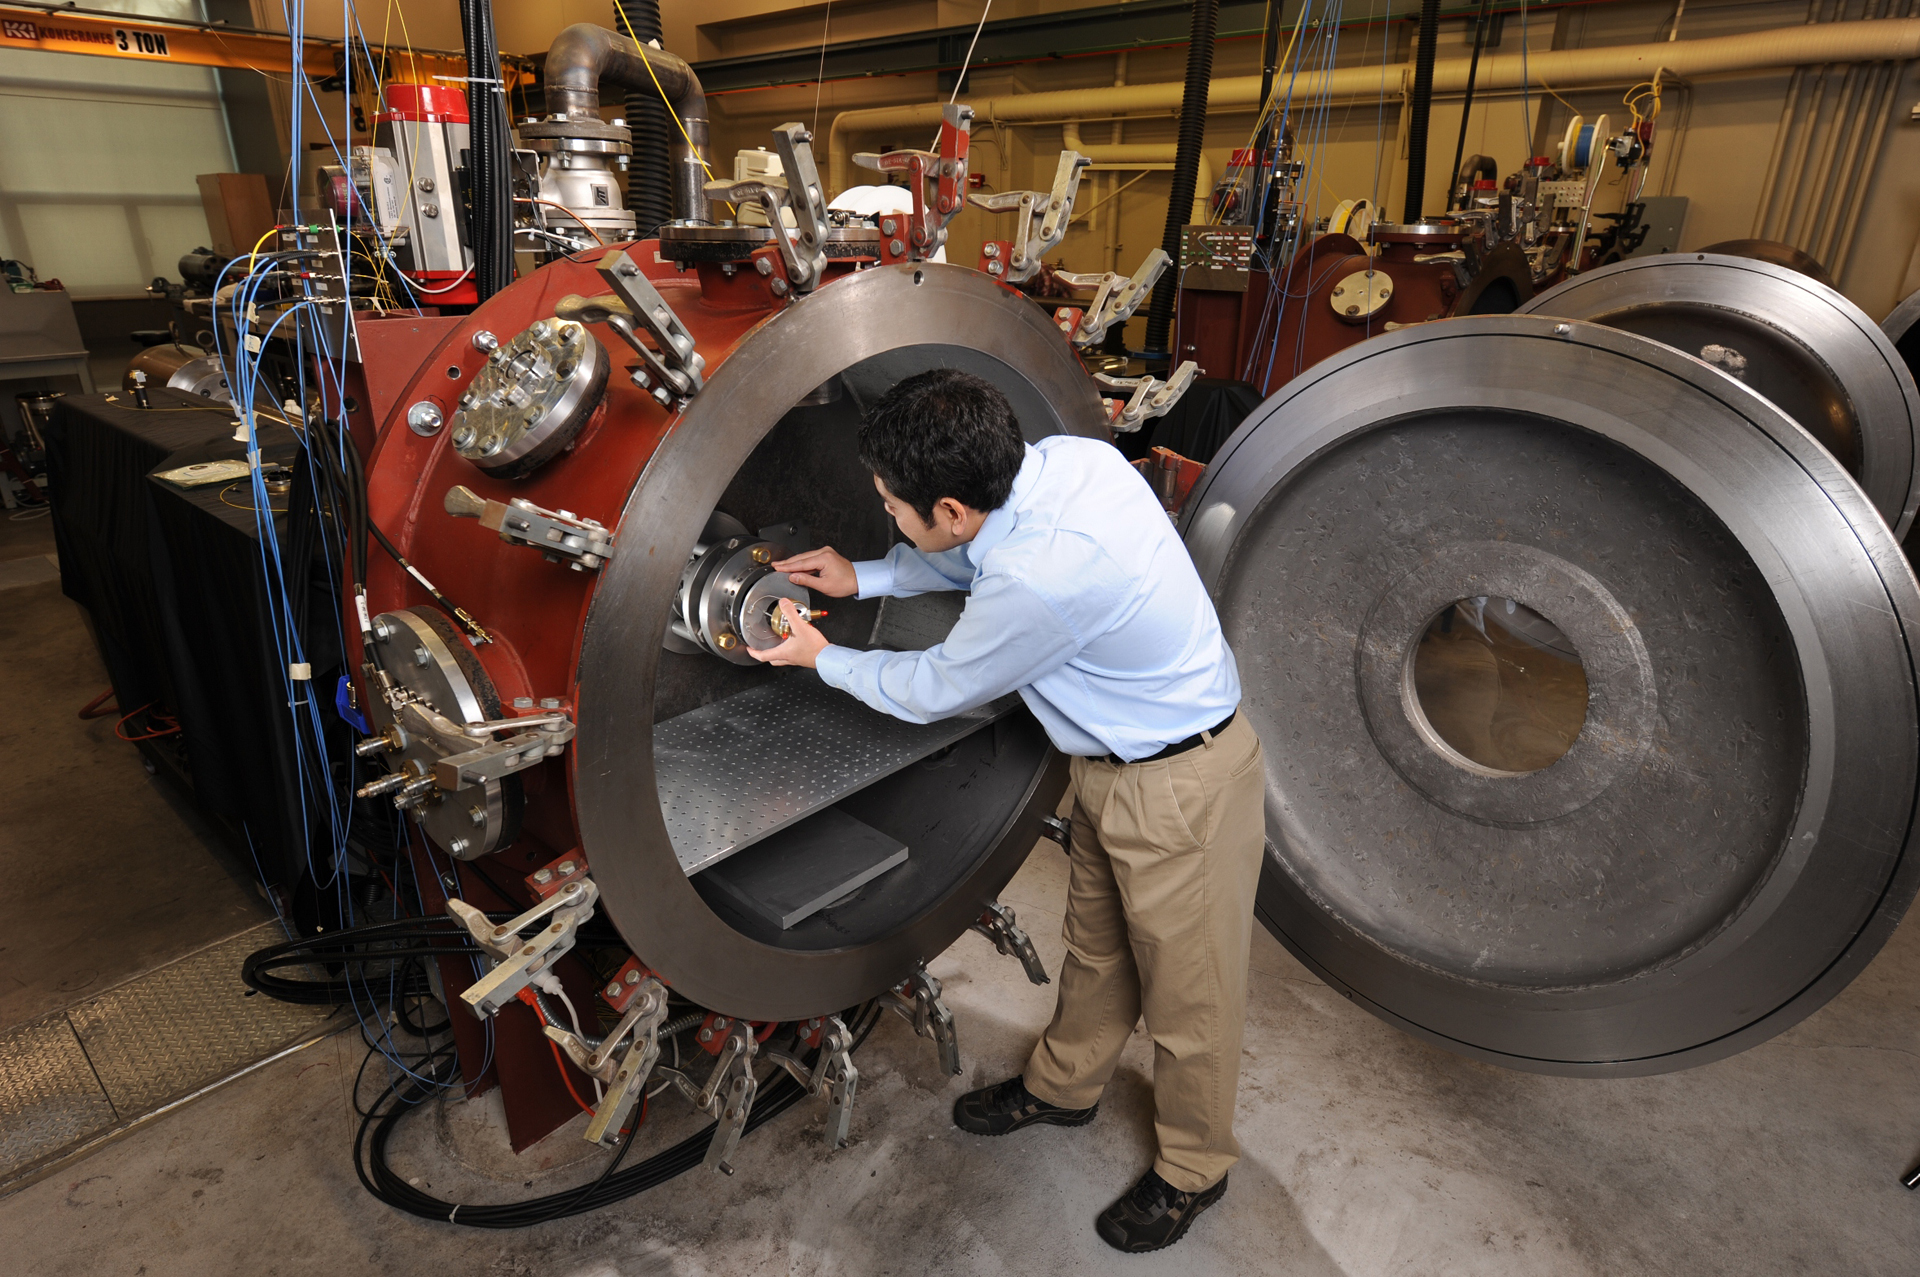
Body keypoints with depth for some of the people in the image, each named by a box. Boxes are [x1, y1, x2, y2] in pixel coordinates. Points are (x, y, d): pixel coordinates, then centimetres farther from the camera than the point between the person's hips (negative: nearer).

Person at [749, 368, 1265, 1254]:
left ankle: (1192, 1171, 40)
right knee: (1096, 947, 27)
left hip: (1177, 789, -9)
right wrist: (863, 578, 9)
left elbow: (930, 693, -16)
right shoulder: (1061, 457, -11)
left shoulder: (1039, 581, -37)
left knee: (1187, 992, 14)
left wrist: (822, 658, 0)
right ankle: (1062, 1087, 51)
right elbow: (974, 557, 13)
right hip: (1114, 766, 9)